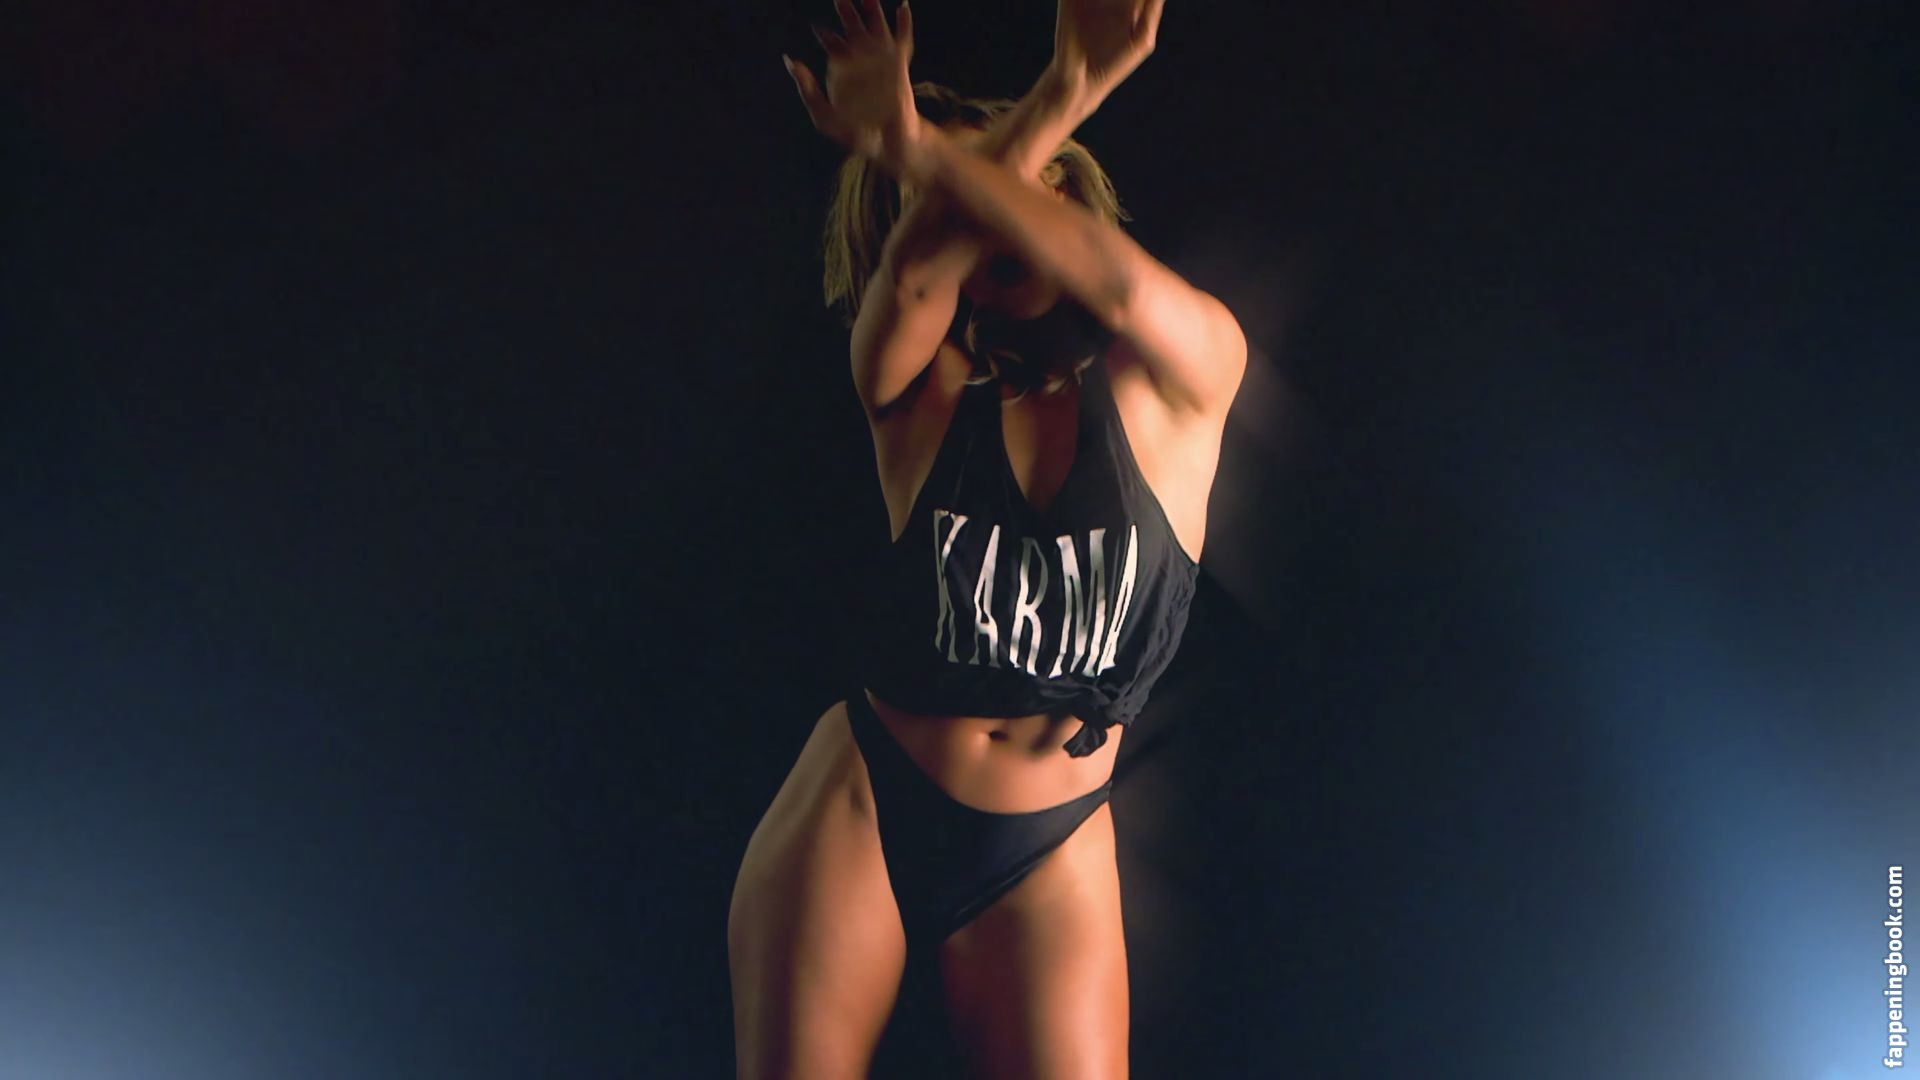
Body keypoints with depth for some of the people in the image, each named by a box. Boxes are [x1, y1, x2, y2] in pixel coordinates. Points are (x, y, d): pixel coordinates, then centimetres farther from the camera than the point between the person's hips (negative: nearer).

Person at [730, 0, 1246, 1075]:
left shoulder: (1186, 373, -5)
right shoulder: (921, 390, -3)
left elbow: (1117, 279, -27)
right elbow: (912, 276, -25)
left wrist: (922, 145, -22)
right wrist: (1063, 91, -25)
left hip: (1046, 861, 0)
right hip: (860, 812, 1)